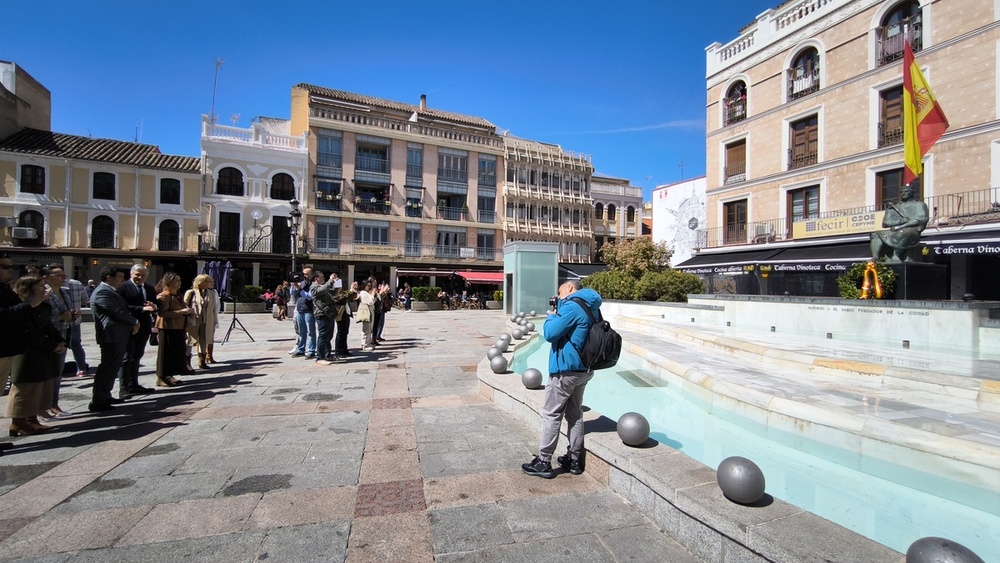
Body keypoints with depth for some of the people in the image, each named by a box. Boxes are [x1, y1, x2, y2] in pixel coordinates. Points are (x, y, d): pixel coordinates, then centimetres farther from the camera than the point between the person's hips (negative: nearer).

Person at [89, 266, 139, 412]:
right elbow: (117, 313, -20)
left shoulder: (110, 291, 18)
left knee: (113, 367, 18)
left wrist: (133, 323, 2)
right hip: (112, 336, -11)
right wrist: (135, 322, -4)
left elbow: (123, 309, 20)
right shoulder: (102, 292, -15)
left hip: (120, 336, 11)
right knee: (108, 368, -6)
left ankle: (105, 396, 28)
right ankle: (97, 402, 0)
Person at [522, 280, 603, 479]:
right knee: (575, 414, 15)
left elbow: (550, 333, -18)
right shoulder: (591, 307, 12)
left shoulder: (572, 307, -17)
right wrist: (558, 315, 8)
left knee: (551, 415, 0)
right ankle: (574, 459, 24)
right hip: (582, 369, 9)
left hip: (565, 370, -9)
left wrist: (552, 316, -1)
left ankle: (543, 462, 7)